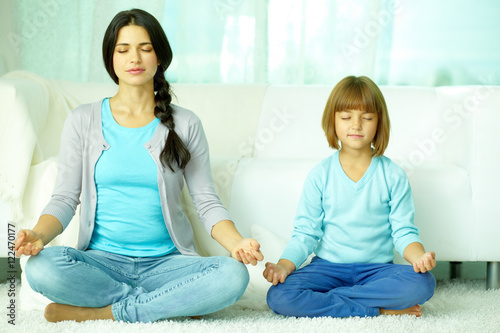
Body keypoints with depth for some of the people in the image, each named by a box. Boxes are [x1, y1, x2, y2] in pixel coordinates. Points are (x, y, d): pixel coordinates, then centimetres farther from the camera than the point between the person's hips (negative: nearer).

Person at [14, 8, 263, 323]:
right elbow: (65, 198, 2)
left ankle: (103, 312, -18)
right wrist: (38, 235, -19)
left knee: (234, 275, -30)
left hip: (166, 261, 0)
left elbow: (207, 202, 3)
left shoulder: (185, 125, 6)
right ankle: (177, 303, -18)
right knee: (42, 267, -32)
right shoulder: (83, 121, 6)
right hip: (102, 260, 0)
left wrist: (237, 243, -17)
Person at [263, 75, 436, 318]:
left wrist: (419, 257, -22)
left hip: (376, 268, 0)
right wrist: (284, 265, -16)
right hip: (328, 266, 1)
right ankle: (381, 308, -19)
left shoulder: (393, 176, 2)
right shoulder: (319, 175, 2)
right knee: (279, 296, -28)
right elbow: (305, 233, 1)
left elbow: (403, 231, 0)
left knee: (423, 283, -31)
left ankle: (325, 301, -20)